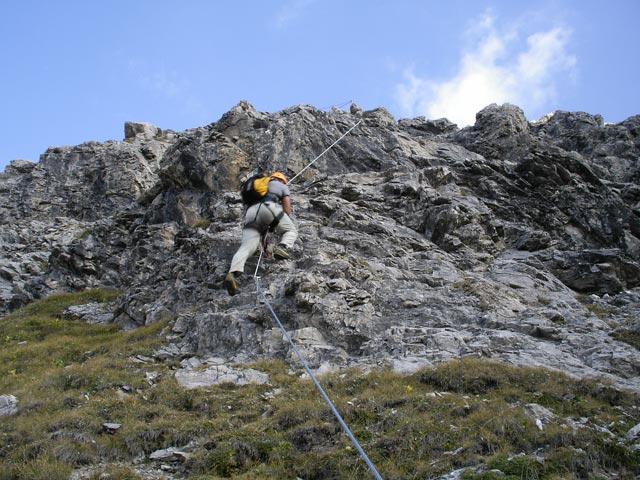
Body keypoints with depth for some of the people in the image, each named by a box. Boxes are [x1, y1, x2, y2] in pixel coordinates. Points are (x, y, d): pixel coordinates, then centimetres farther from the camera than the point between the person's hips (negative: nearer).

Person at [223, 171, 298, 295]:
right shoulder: (282, 186, 30)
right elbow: (287, 210, 20)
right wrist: (279, 224, 32)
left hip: (250, 212, 4)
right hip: (268, 207, -4)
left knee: (246, 247, -10)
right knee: (291, 230, 18)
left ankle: (233, 273, -36)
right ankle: (282, 247, -15)